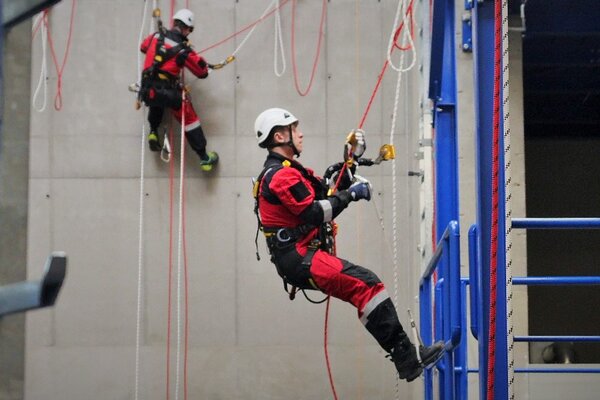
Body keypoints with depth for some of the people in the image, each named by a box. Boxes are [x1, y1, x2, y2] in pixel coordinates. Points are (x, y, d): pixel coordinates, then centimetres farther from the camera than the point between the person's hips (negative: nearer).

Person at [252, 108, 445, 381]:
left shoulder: (288, 172, 22)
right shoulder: (281, 175, -12)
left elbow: (328, 193, 21)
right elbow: (315, 213, -20)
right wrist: (350, 194, -11)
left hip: (302, 258, 11)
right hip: (300, 259, -11)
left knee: (366, 288, 4)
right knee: (367, 284, -21)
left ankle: (407, 359, -1)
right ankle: (407, 357, -25)